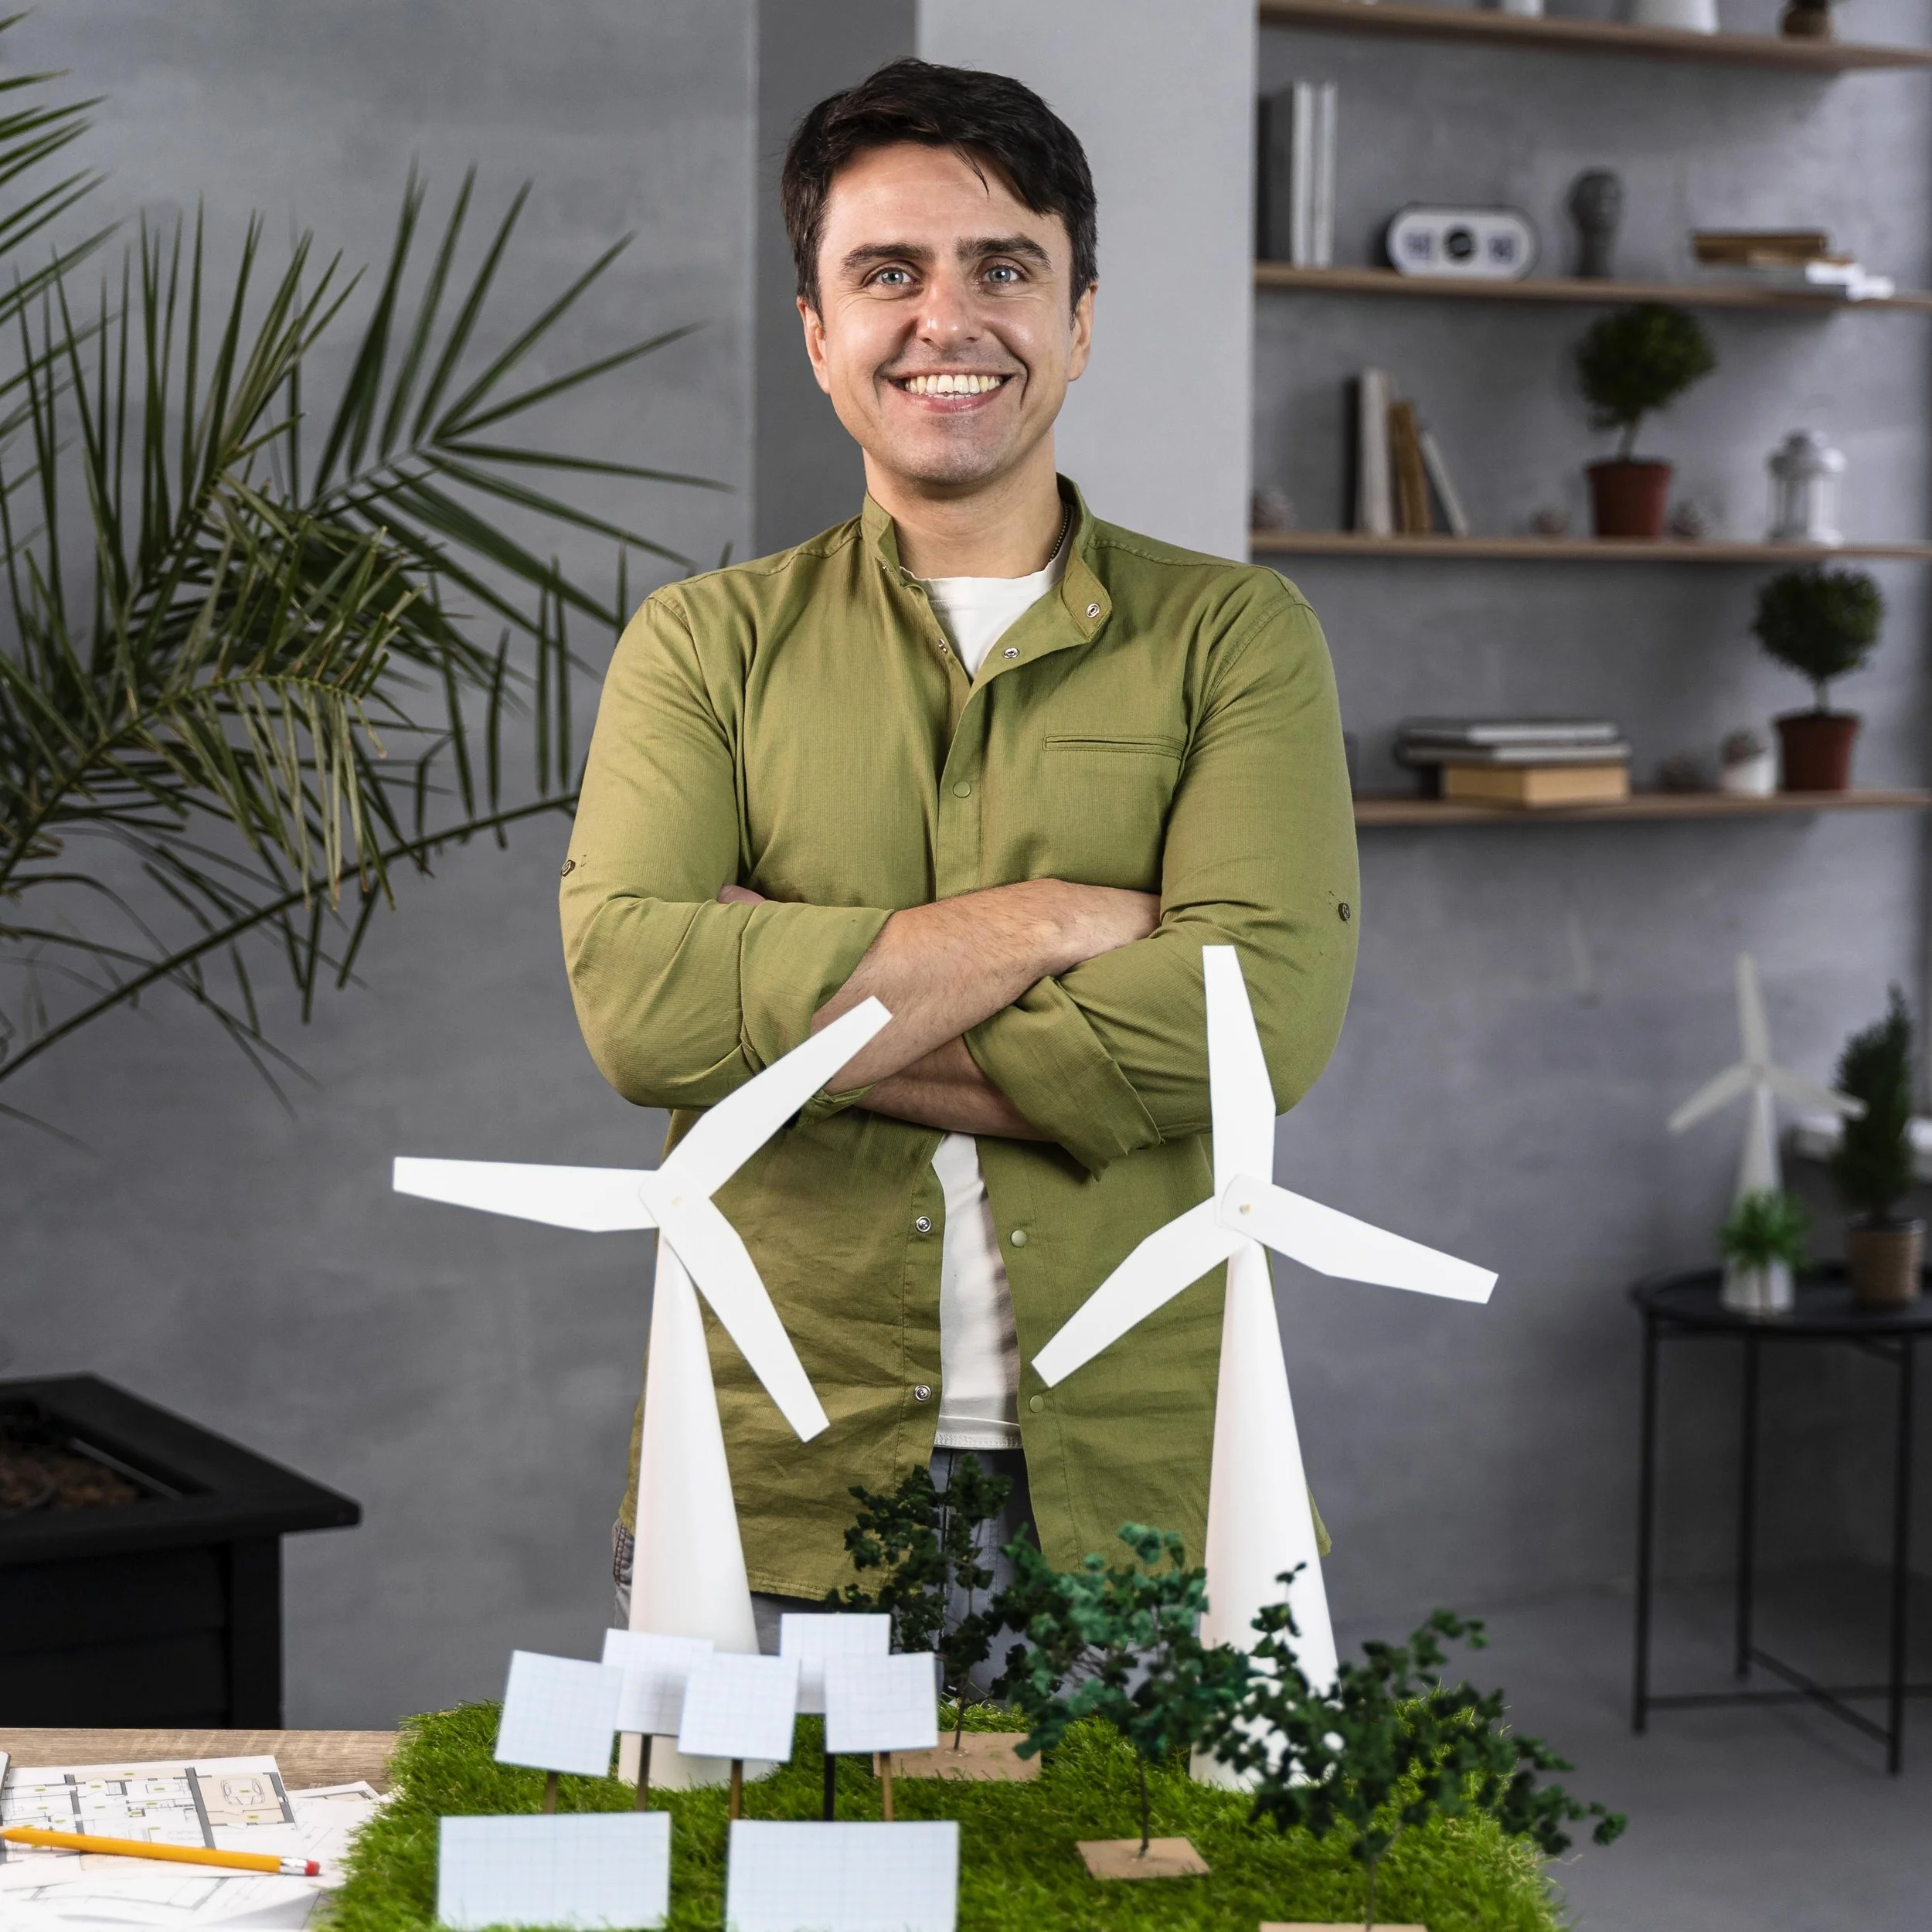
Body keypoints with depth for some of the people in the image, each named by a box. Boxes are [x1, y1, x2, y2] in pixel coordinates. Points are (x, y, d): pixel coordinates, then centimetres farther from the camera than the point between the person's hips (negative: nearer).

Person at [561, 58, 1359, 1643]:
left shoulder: (1237, 638, 5)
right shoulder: (703, 646, 7)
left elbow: (1261, 1008, -12)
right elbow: (634, 1001, -10)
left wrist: (789, 1019, -11)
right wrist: (1048, 921, -11)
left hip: (1136, 1497, 0)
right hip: (772, 1499, 1)